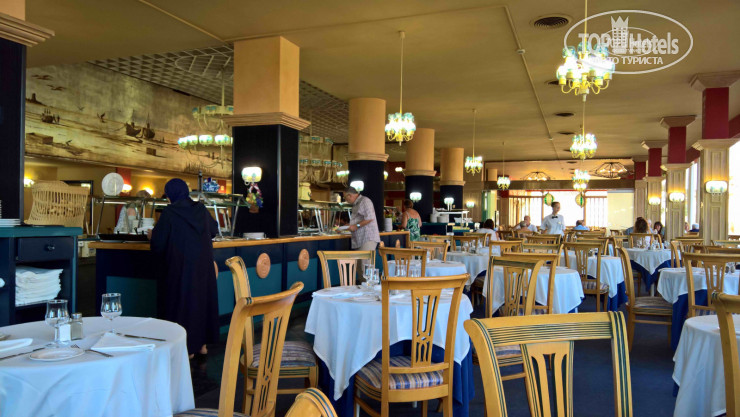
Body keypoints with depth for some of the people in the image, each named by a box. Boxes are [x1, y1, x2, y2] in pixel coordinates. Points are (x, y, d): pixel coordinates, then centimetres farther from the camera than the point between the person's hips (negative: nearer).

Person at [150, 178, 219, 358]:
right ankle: (202, 343, 22)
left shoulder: (170, 212, -11)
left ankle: (188, 347, 10)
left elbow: (158, 242, -10)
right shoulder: (201, 209, 3)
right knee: (203, 297, 14)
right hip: (203, 264, 5)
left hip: (181, 266, -5)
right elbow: (214, 230, 19)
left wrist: (152, 234, 12)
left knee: (182, 300, 5)